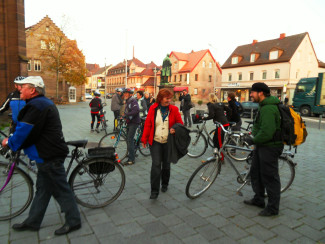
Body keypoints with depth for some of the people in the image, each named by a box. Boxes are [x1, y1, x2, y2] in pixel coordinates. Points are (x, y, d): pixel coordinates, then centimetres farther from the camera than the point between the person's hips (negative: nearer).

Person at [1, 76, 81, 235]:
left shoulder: (37, 106, -19)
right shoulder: (43, 103, 15)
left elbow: (25, 132, -19)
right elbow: (27, 129, 23)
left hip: (49, 156, -11)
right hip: (46, 154, 11)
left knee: (60, 189, 1)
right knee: (42, 189, 20)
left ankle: (73, 221, 16)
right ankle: (32, 222, 36)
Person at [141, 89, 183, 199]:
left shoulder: (174, 109, -2)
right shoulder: (153, 109, -1)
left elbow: (180, 124, 4)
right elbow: (147, 124, 2)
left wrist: (175, 130, -17)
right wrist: (144, 139, 2)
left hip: (168, 142, 1)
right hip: (155, 141, -1)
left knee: (166, 165, 13)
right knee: (156, 164, -7)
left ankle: (165, 184, 37)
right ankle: (154, 191, 1)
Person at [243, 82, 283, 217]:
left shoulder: (268, 109, -24)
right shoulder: (264, 106, 11)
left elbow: (267, 133, -30)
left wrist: (253, 140, -17)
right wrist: (254, 132, 15)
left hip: (269, 147, -11)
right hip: (262, 145, 11)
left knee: (270, 177, 2)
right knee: (255, 172, 20)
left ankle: (273, 208, 18)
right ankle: (258, 199, 36)